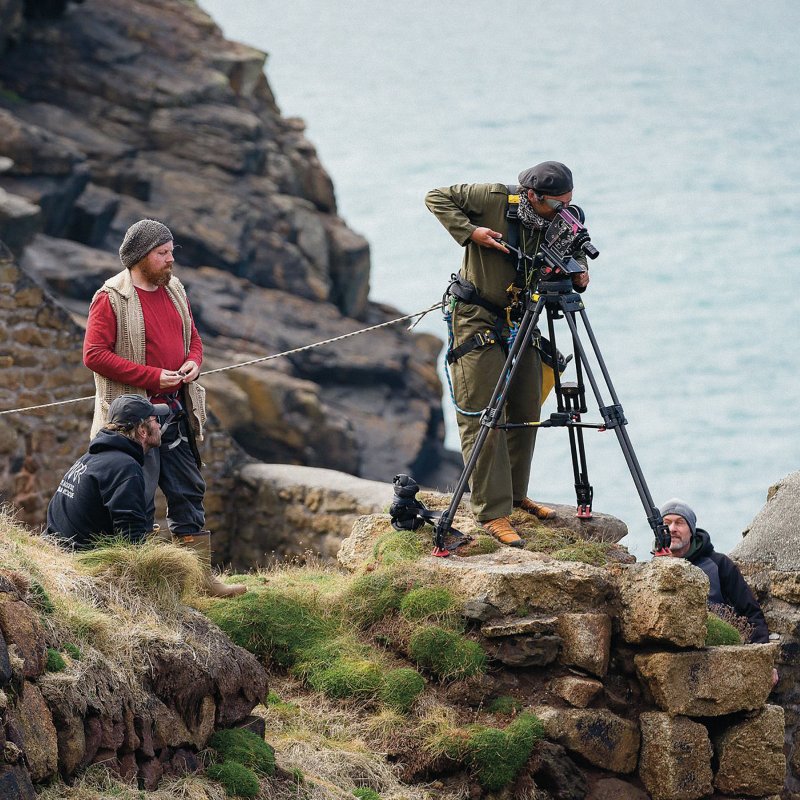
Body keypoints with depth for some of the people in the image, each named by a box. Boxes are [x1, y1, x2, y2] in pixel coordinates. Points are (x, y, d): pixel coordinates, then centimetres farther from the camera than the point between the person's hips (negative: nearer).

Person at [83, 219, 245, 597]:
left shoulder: (174, 291, 12)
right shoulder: (111, 298, -10)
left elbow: (193, 338, 24)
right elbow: (94, 353, -16)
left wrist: (193, 362, -1)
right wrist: (152, 376, -19)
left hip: (176, 410, 7)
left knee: (189, 492, 9)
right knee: (139, 499, -4)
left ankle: (200, 575, 15)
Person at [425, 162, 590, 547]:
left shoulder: (559, 222, -2)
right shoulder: (493, 198, -15)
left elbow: (576, 253, 12)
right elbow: (437, 198, -7)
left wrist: (578, 275, -12)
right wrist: (469, 231, -20)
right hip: (478, 319, -6)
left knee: (526, 413, 11)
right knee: (483, 416, -9)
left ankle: (516, 495, 27)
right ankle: (492, 512, -11)